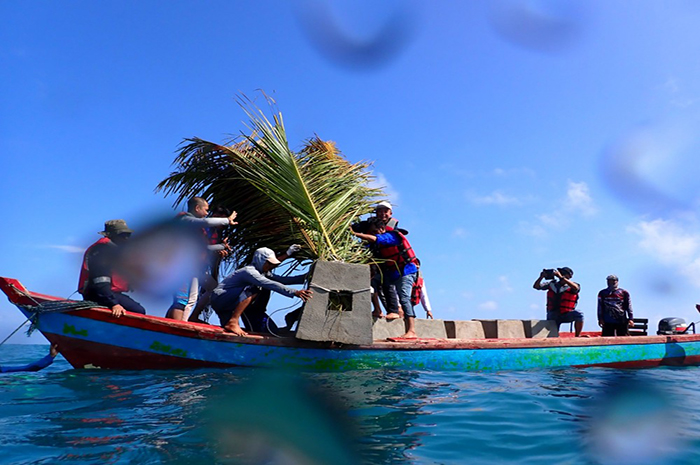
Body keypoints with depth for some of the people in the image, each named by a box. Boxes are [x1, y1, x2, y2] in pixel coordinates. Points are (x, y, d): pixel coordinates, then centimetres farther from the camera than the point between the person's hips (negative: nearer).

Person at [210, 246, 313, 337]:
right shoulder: (249, 272, -25)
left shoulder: (263, 272, 4)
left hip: (230, 303, 10)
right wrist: (294, 292, -44)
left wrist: (305, 277, -9)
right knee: (253, 290, -29)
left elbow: (282, 280, -2)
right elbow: (271, 284, -37)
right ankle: (232, 322, -28)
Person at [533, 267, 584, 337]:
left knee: (579, 315, -29)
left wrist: (562, 277, -37)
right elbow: (536, 286, 3)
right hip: (553, 316, 2)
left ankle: (577, 337, -14)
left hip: (566, 315, -2)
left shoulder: (571, 286, -7)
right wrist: (541, 277, -16)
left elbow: (576, 288, -33)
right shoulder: (552, 284, 4)